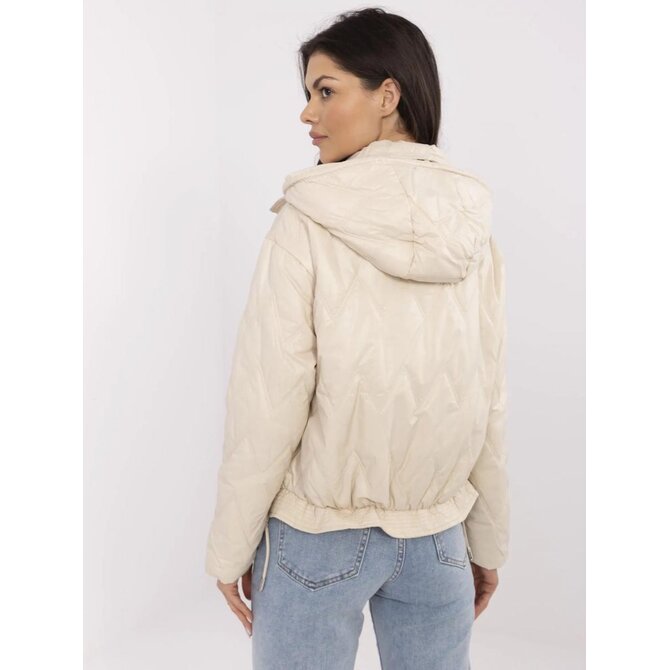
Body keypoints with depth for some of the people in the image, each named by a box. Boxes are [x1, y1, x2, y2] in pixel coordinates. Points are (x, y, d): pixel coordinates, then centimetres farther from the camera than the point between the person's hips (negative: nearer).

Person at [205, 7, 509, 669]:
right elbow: (487, 405, 1)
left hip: (319, 537, -3)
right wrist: (487, 541, 12)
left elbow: (268, 401, -14)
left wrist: (230, 545, -2)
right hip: (437, 539, 4)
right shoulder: (472, 228, -3)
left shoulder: (306, 221, -15)